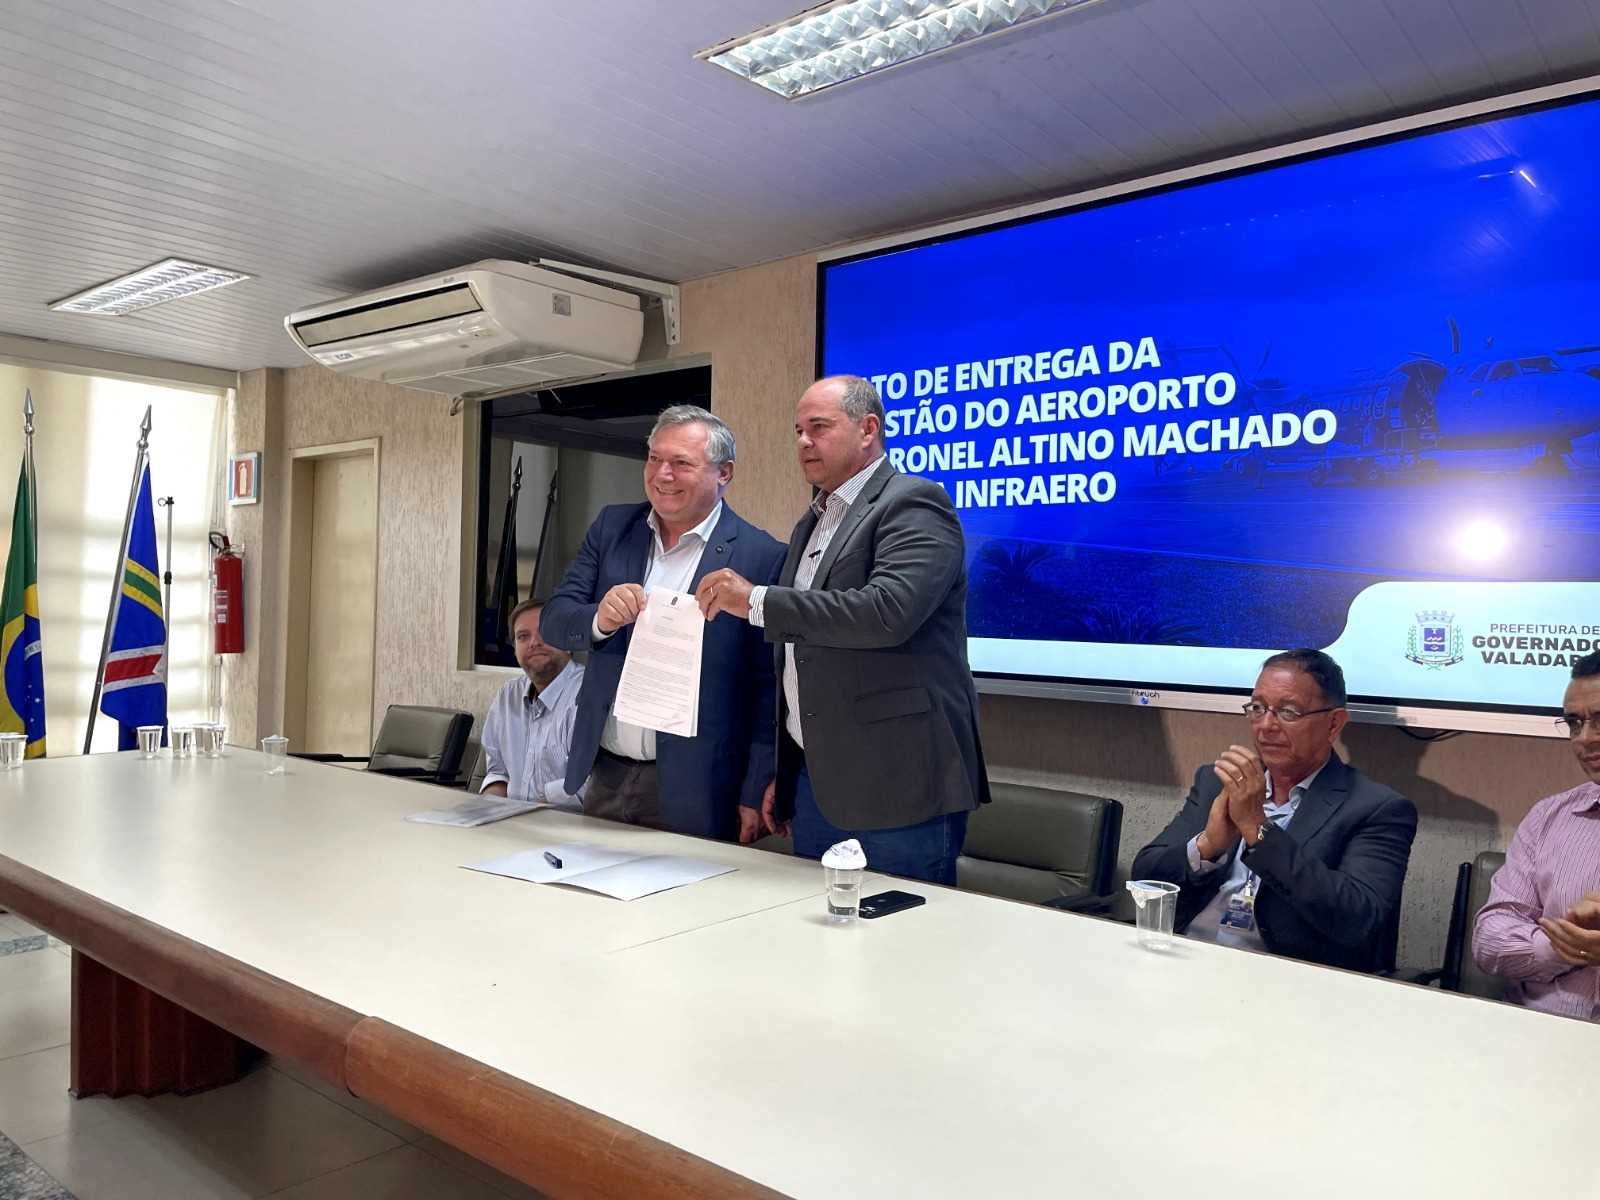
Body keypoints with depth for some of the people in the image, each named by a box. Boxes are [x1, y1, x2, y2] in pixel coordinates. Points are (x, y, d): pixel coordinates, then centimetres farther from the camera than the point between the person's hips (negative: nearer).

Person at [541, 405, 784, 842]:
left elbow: (768, 689, -9)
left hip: (692, 791, -4)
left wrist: (755, 794, -9)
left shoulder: (762, 556, -10)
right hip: (604, 775, 5)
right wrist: (600, 620, -21)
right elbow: (553, 620, 1)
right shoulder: (611, 527, 4)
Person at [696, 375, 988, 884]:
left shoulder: (913, 504, -9)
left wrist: (757, 601, -22)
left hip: (895, 784, -8)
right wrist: (784, 774, 19)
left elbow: (888, 612, -27)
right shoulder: (812, 523, 17)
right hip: (813, 782, 8)